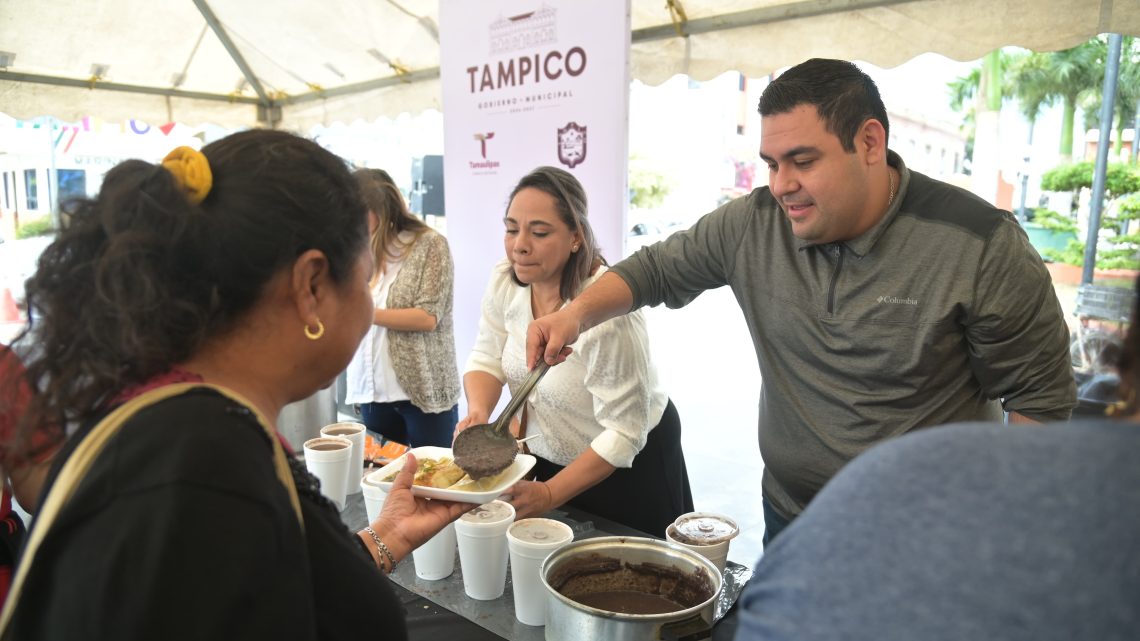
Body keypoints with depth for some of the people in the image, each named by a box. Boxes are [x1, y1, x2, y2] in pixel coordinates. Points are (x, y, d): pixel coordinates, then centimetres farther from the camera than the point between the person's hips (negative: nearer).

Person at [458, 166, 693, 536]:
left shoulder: (605, 308, -32)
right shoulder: (504, 281, -12)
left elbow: (624, 433, -27)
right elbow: (486, 361, -2)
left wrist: (550, 493, -29)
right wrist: (478, 414, -23)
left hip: (629, 466, -6)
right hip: (546, 456, 6)